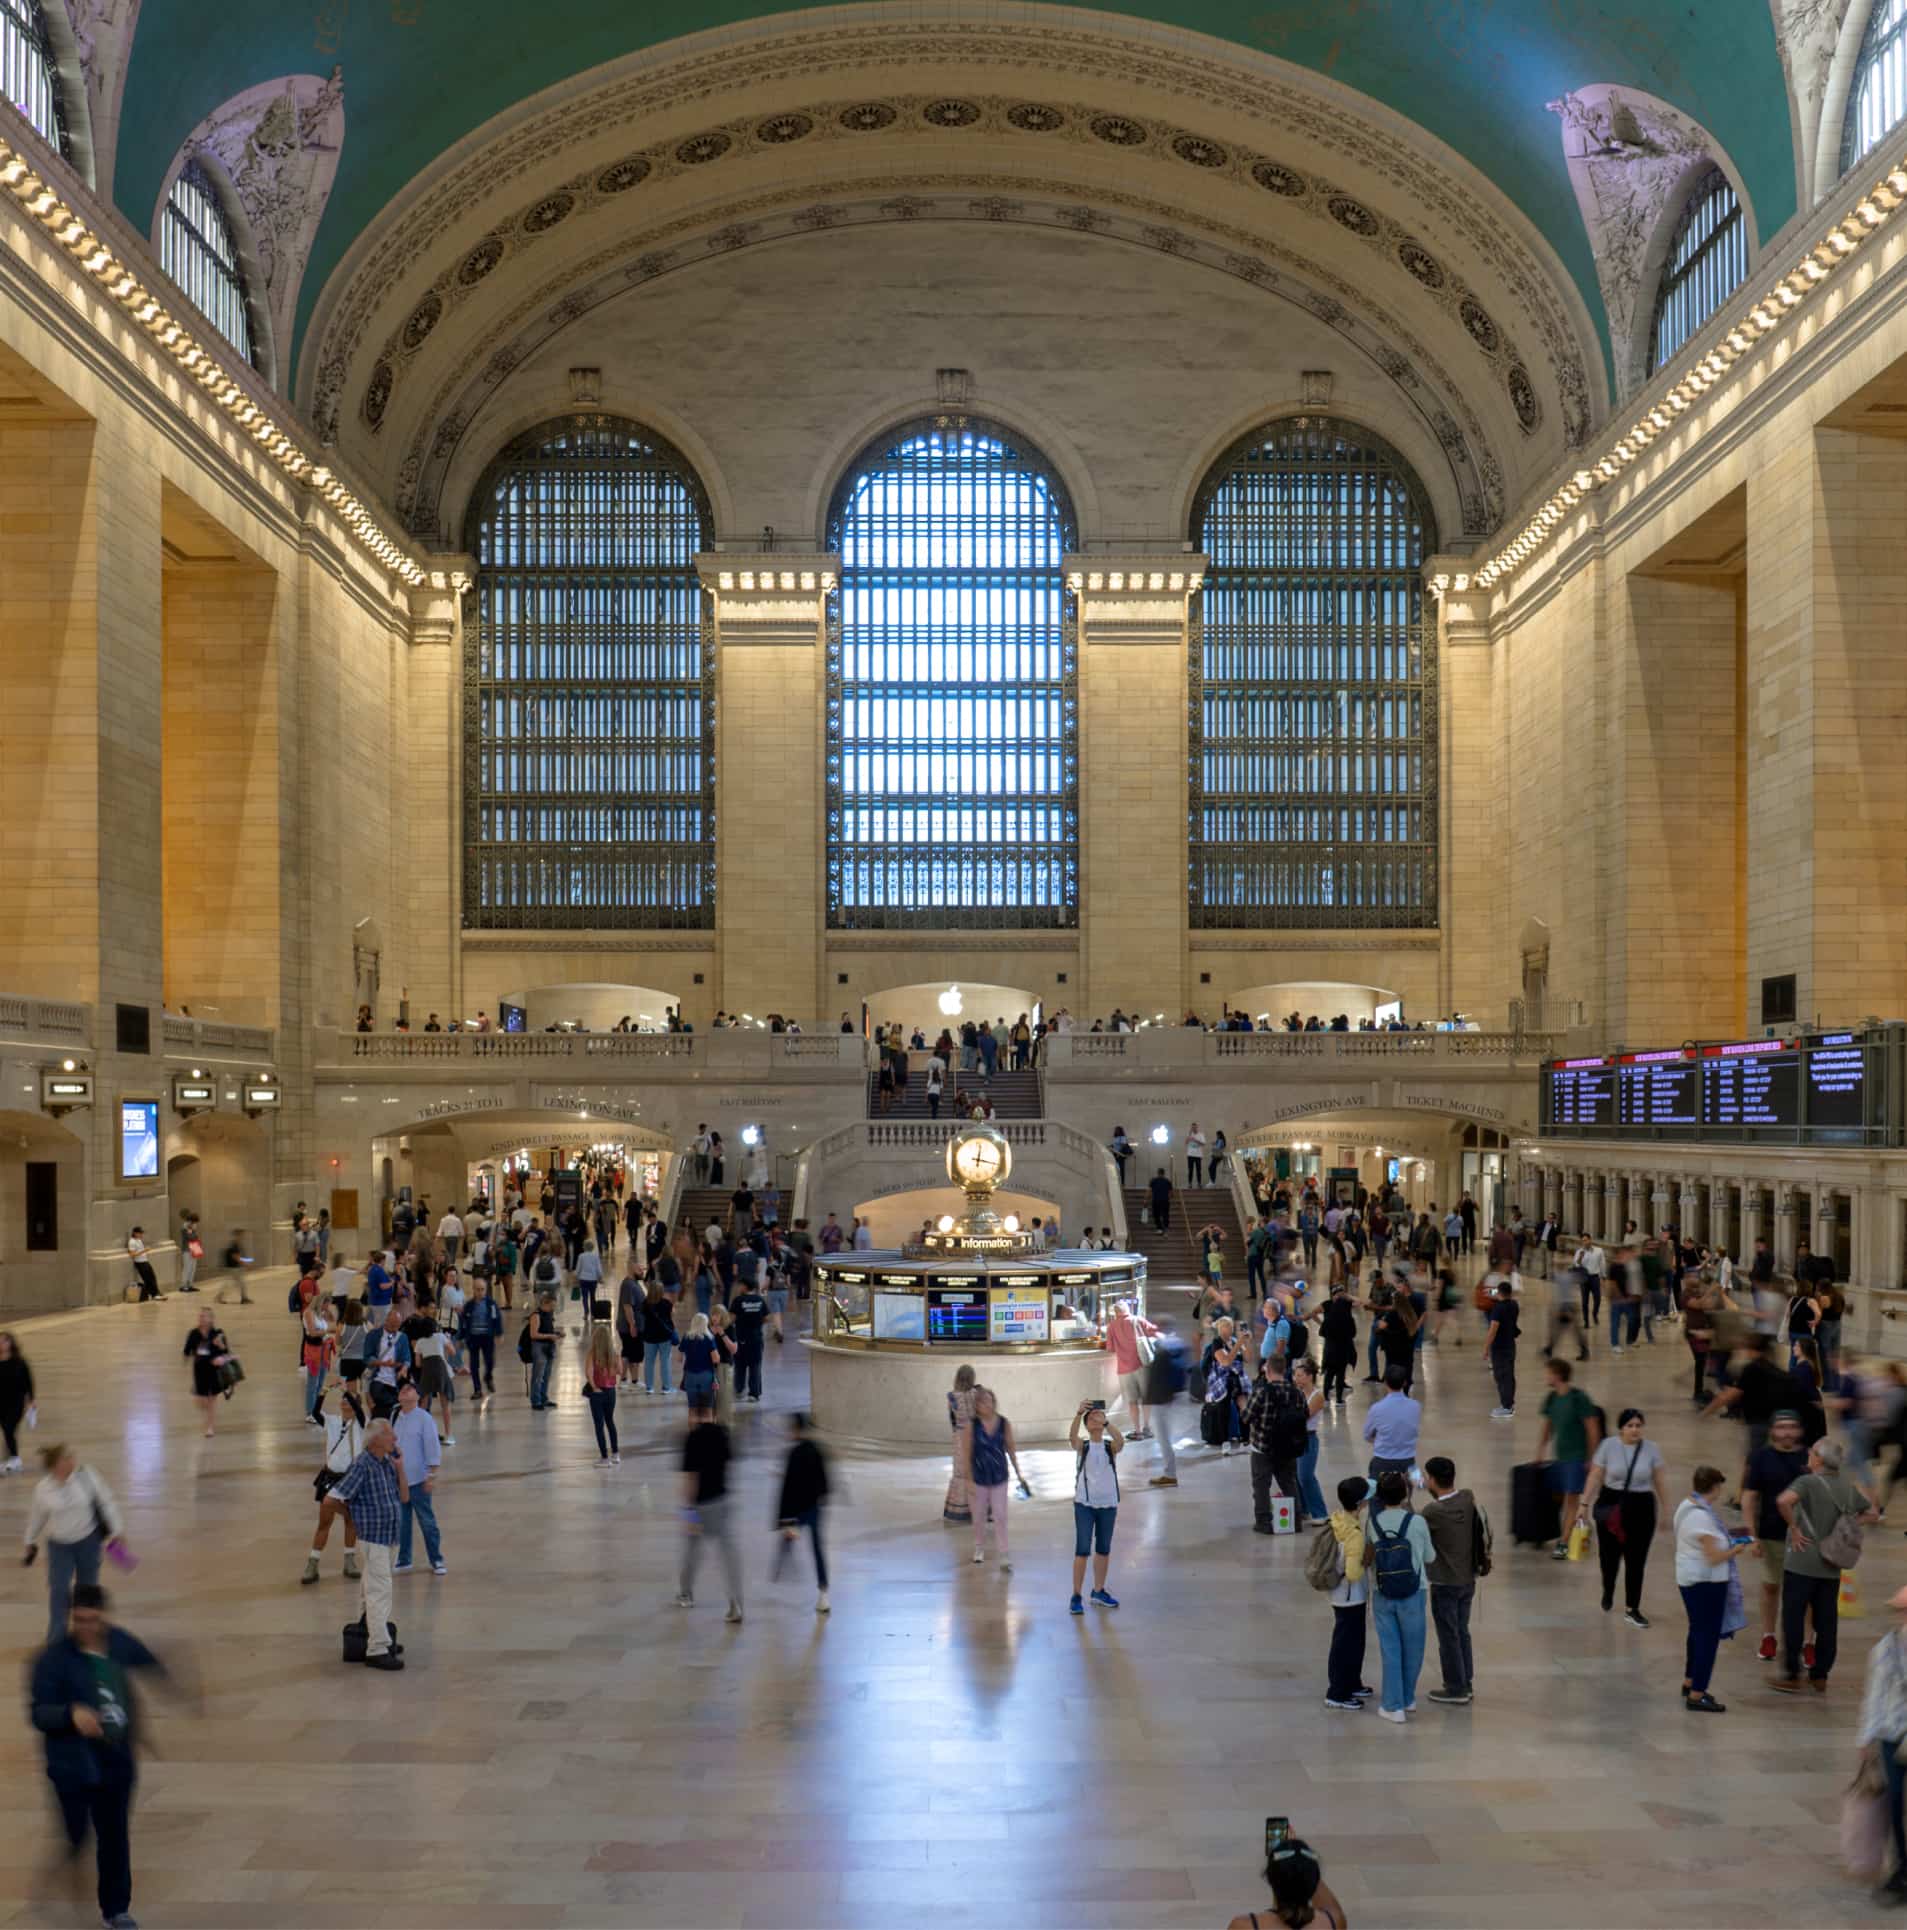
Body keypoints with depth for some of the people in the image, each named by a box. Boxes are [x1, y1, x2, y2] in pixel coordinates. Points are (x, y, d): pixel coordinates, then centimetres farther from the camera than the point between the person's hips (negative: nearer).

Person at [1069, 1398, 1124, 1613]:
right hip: (1084, 1504, -2)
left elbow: (1120, 1440, -24)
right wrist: (1078, 1414, -43)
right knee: (1082, 1550, -6)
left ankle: (1098, 1591, 28)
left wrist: (1105, 1421, -37)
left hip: (1108, 1504, 2)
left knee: (1103, 1550, 13)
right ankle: (1076, 1597, -2)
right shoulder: (1082, 1447, -4)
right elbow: (1072, 1437, -26)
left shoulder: (1110, 1447, -1)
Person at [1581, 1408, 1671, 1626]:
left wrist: (1665, 1508, 9)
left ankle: (1631, 1609, 9)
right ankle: (1608, 1592, 39)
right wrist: (1585, 1503, -1)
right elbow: (1595, 1477, -2)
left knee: (1636, 1561, -1)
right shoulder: (1608, 1446, -5)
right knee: (1609, 1554, 9)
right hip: (1611, 1506, 0)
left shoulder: (1651, 1449, -1)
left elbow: (1660, 1481, 6)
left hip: (1641, 1508, 0)